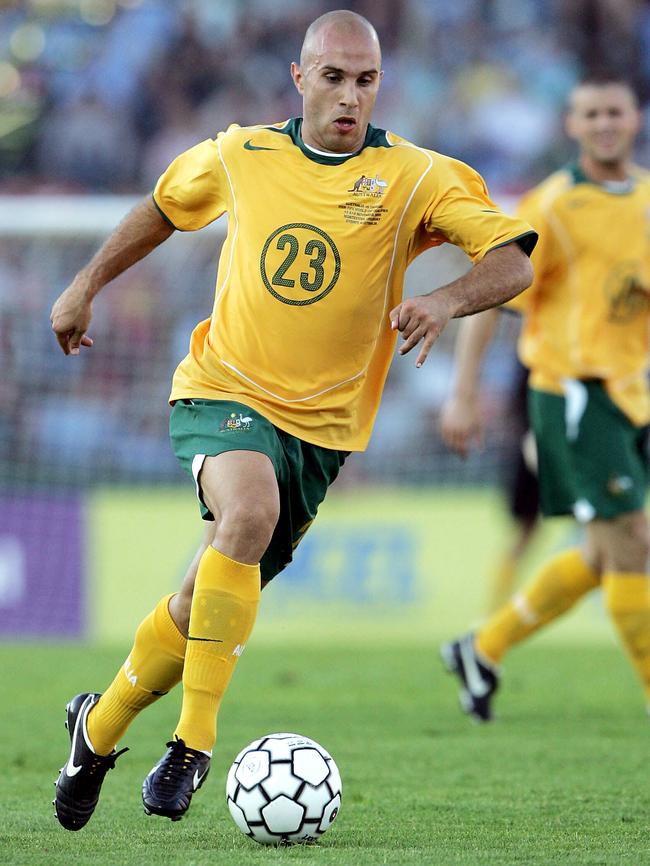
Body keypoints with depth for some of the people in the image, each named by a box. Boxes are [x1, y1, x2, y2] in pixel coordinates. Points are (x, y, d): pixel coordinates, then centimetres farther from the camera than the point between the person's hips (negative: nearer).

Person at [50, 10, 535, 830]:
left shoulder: (417, 177, -7)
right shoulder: (240, 156, 1)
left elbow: (514, 260, -16)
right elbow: (166, 203, 21)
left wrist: (446, 300, -35)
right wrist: (87, 284, 22)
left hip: (321, 423, 1)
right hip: (222, 392, -1)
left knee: (205, 605, 3)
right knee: (250, 506, -34)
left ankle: (101, 726, 31)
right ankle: (193, 742, -29)